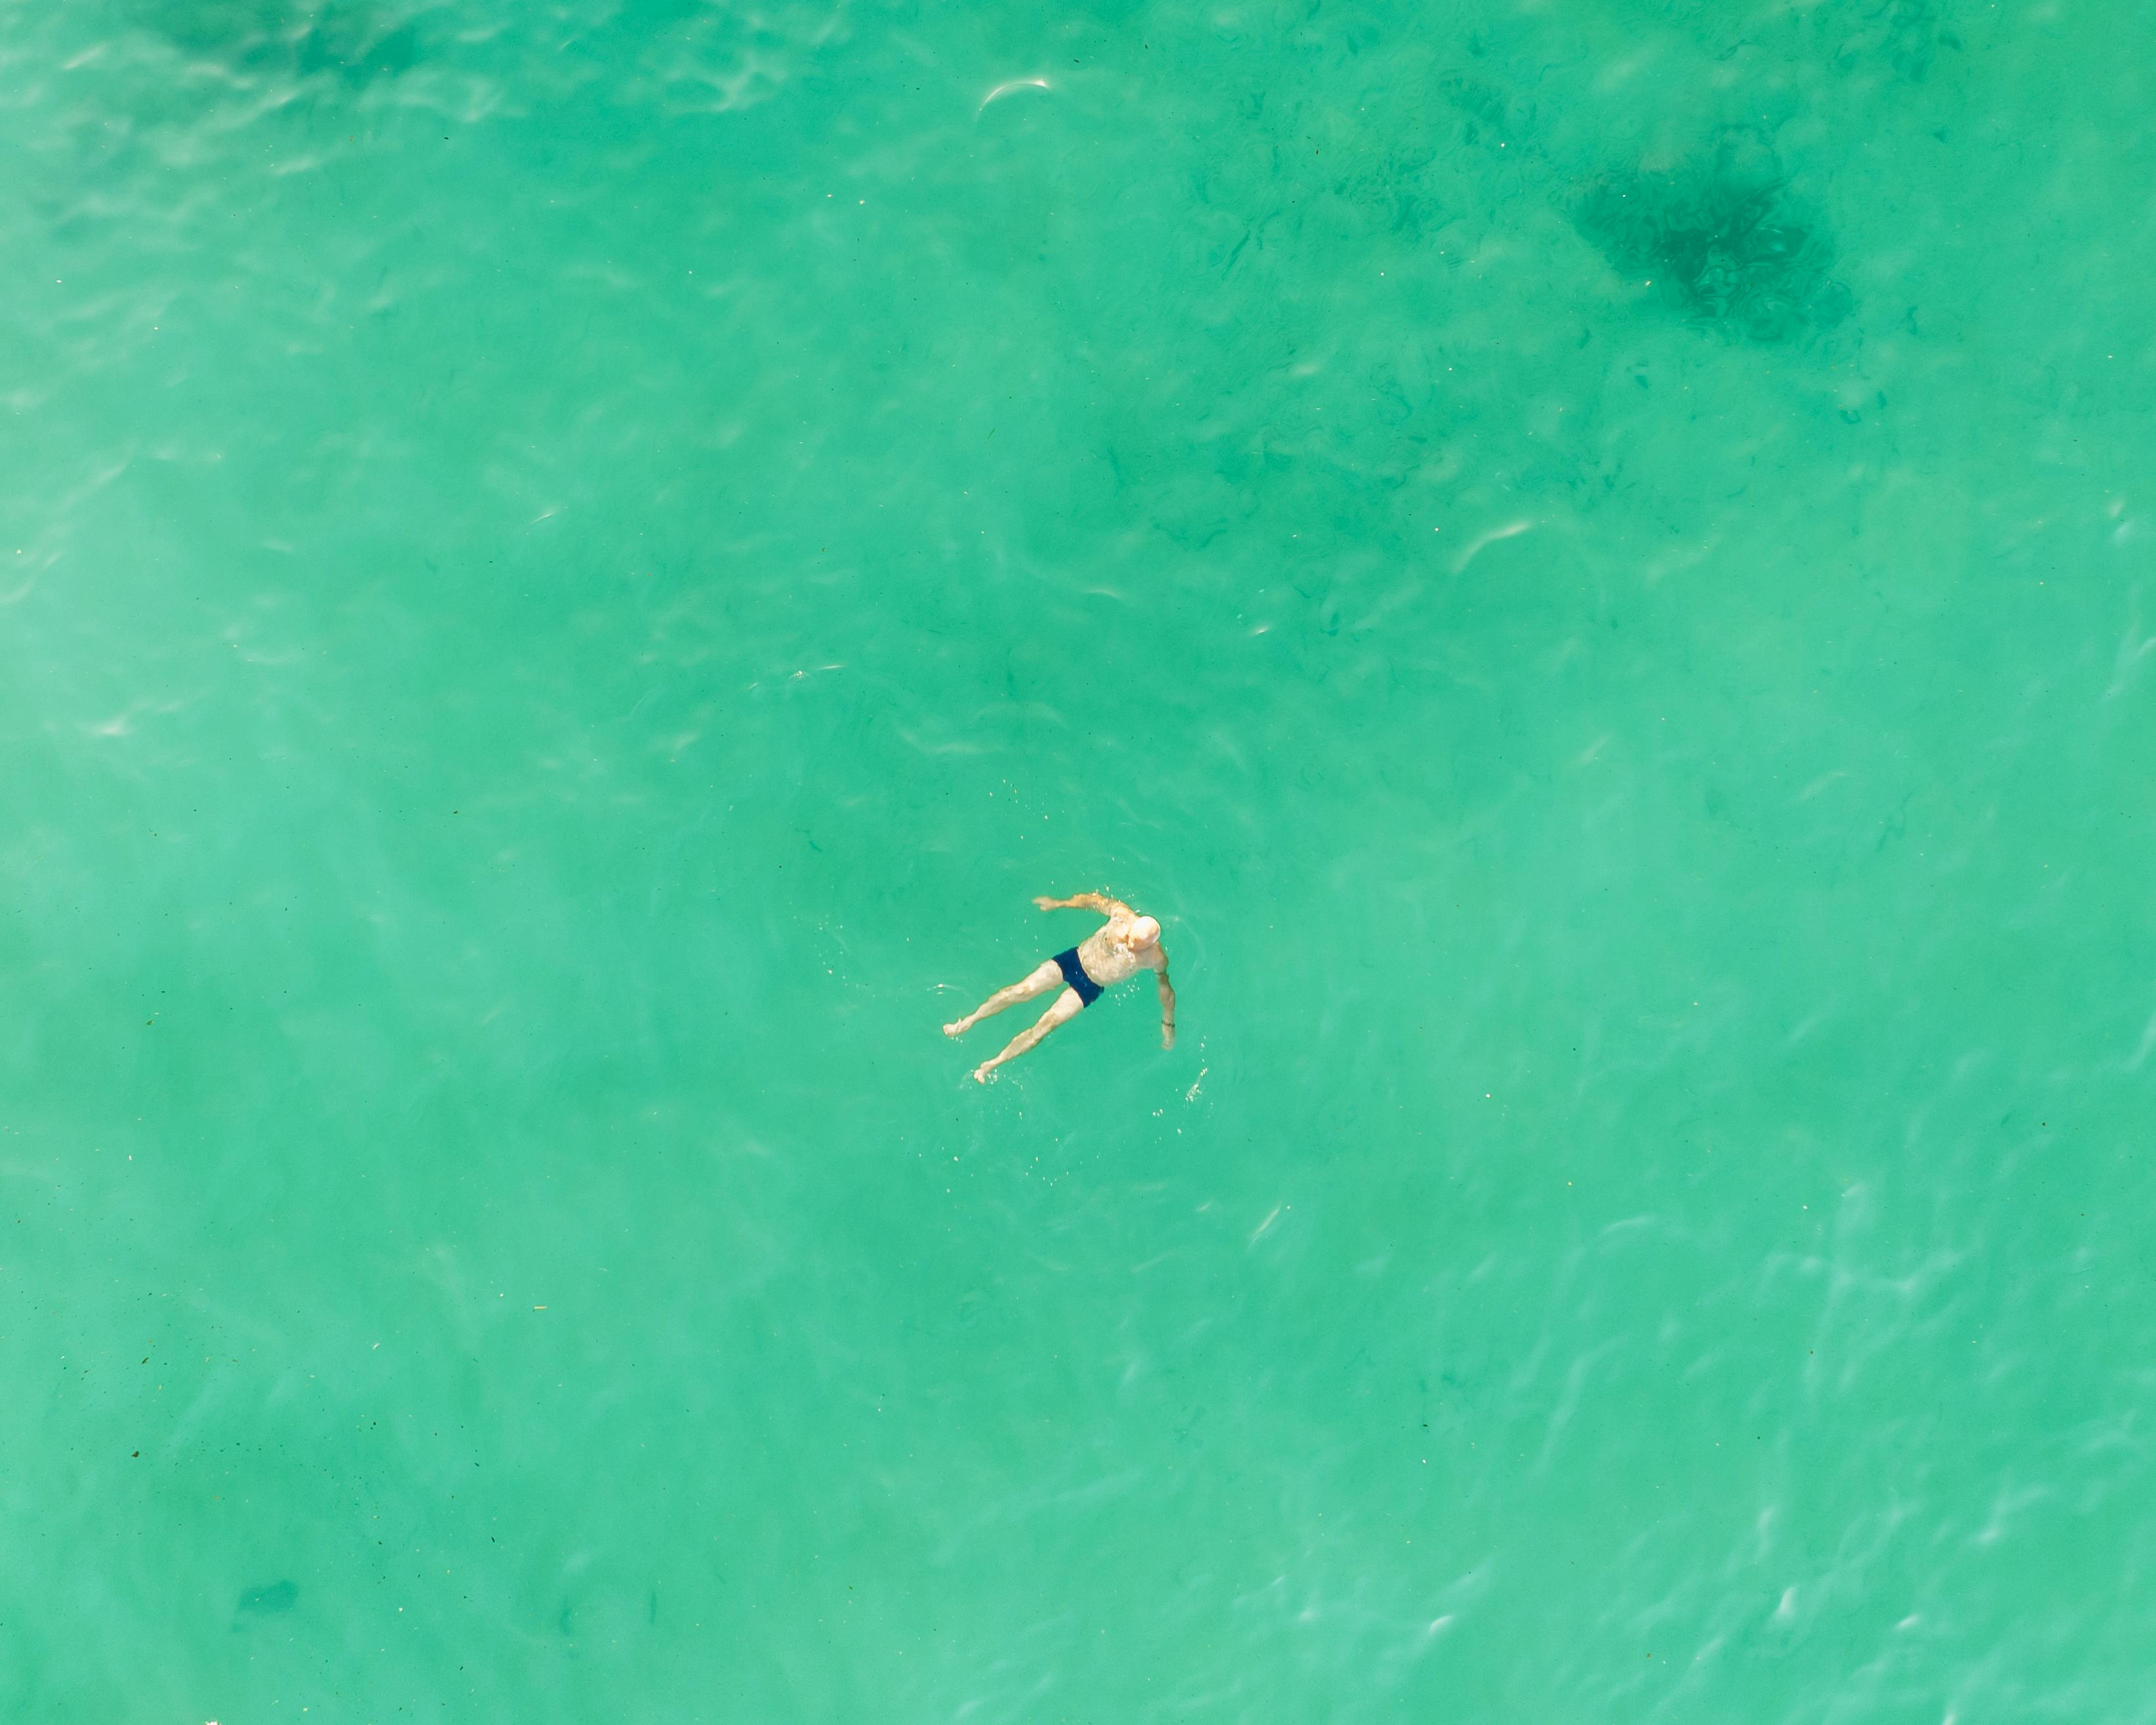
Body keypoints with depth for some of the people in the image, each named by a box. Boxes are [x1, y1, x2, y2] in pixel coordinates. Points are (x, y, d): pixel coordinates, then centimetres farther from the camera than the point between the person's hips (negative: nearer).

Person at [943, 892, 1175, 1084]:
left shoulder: (1156, 959, -23)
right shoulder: (1122, 914, -20)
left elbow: (1165, 986, -6)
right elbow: (1094, 899, -2)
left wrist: (1168, 1023, 3)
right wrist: (1058, 903, 5)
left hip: (1090, 987, -2)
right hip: (1075, 959, 2)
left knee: (1047, 1024, -12)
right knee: (1022, 990, -9)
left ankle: (991, 1065, -6)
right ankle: (969, 1021, 4)